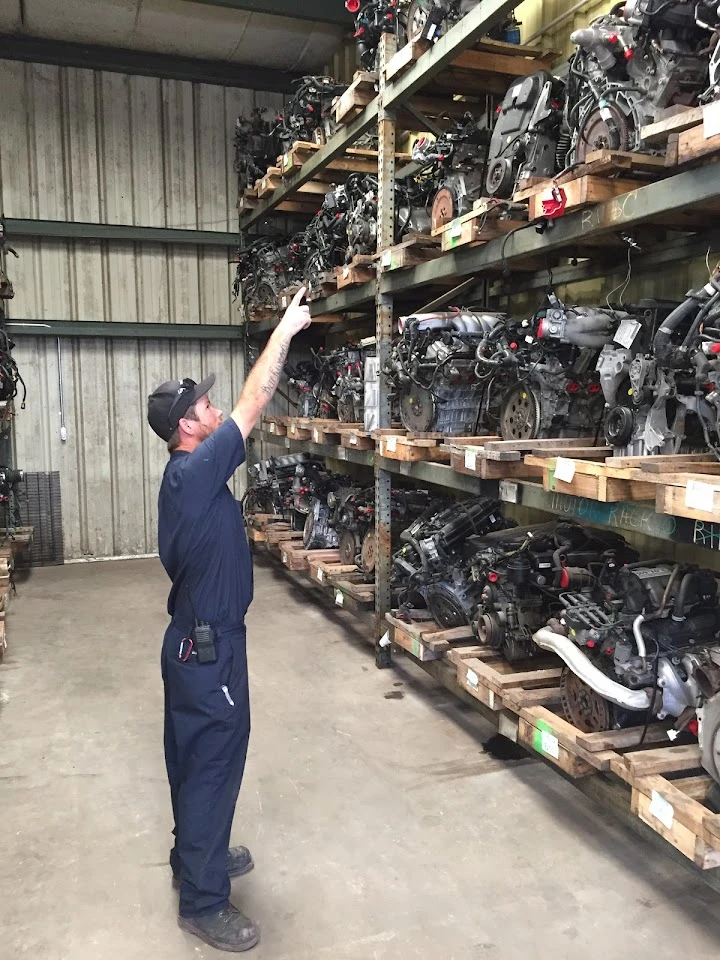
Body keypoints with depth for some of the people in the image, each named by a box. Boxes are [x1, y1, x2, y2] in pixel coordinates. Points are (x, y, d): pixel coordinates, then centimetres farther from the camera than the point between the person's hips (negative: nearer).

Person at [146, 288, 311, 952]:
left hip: (199, 639, 10)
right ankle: (203, 902, 16)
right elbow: (253, 405, -20)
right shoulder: (195, 472, -23)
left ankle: (196, 854, 41)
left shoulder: (186, 474, 6)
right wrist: (285, 331, -13)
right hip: (208, 647, -10)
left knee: (198, 757, 22)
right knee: (213, 761, 1)